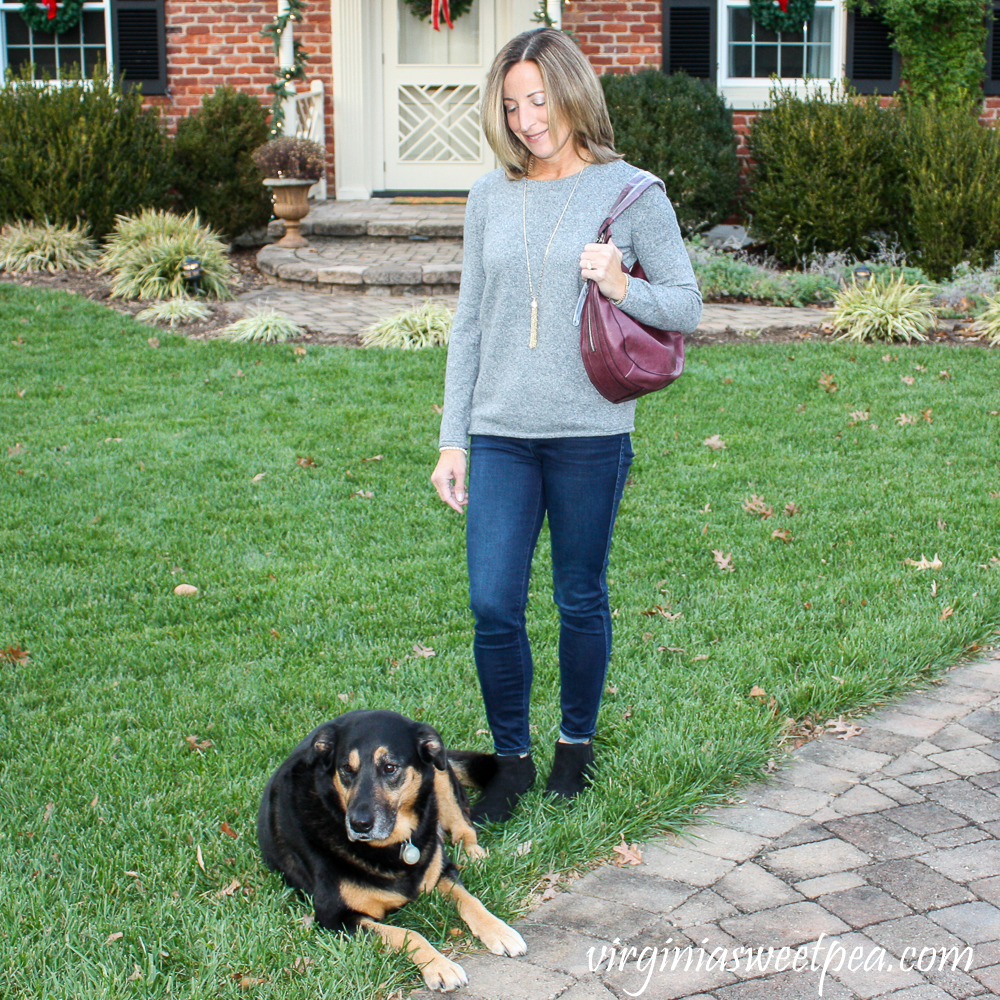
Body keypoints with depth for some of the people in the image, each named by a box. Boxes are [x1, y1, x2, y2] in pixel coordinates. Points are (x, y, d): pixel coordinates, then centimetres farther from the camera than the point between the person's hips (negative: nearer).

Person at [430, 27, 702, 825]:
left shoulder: (630, 192, -1)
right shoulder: (491, 197, 8)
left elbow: (687, 308, 3)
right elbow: (470, 323, 12)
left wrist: (622, 287, -18)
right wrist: (453, 439, 9)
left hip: (590, 435, -2)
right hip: (501, 435, 2)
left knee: (582, 602, 9)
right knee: (493, 607, -2)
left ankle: (577, 743, 31)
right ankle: (511, 760, 17)